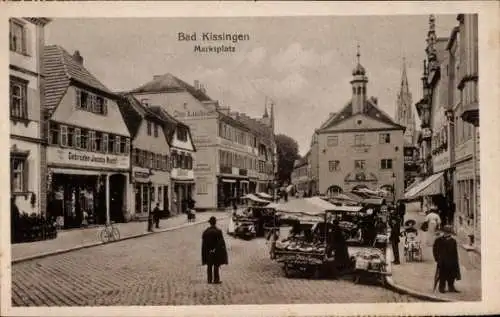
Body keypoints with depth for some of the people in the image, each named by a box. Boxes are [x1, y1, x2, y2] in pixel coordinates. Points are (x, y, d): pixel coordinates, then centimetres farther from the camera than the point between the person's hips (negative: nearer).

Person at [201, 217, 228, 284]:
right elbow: (221, 242, -13)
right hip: (216, 252, -4)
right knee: (216, 266, 4)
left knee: (209, 266, 13)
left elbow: (204, 243, 2)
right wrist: (223, 251, -5)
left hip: (208, 252, 4)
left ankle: (209, 280, 17)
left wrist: (205, 252, 9)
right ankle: (216, 280, 6)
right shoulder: (218, 231, -14)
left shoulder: (205, 232, -1)